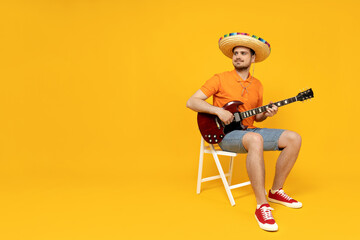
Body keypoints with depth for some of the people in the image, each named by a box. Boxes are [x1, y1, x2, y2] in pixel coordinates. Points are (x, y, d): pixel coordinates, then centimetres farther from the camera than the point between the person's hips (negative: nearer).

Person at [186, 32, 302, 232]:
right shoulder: (220, 79, -4)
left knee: (294, 138, -7)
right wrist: (219, 111, -20)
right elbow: (191, 102, -9)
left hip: (250, 131, 7)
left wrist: (266, 113, -2)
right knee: (255, 140, -39)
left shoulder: (257, 85, 13)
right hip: (226, 134, -6)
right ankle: (262, 206, -34)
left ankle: (276, 192, 5)